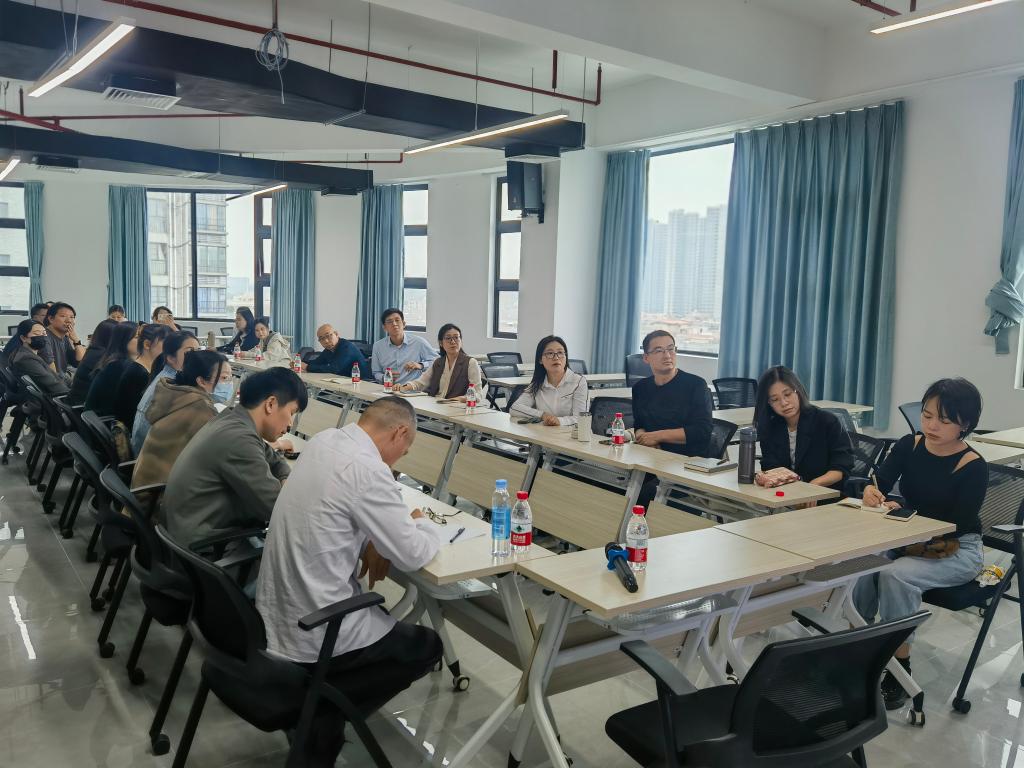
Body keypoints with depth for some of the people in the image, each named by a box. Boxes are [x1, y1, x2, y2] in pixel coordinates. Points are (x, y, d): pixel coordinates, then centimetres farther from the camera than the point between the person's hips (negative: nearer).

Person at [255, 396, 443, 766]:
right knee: (427, 646, 11)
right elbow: (412, 555, -16)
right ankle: (320, 714, 7)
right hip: (309, 633, -8)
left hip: (274, 612, 8)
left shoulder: (324, 441, 2)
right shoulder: (366, 469, -24)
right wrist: (426, 524, 5)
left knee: (374, 611, 30)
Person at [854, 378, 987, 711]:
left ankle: (900, 669, -14)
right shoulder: (909, 446, -4)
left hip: (957, 549, -4)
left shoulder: (973, 467, -17)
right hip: (909, 538, 4)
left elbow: (956, 526, -20)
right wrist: (872, 492, -37)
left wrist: (902, 508, -30)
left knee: (896, 575, -30)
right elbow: (880, 482, -12)